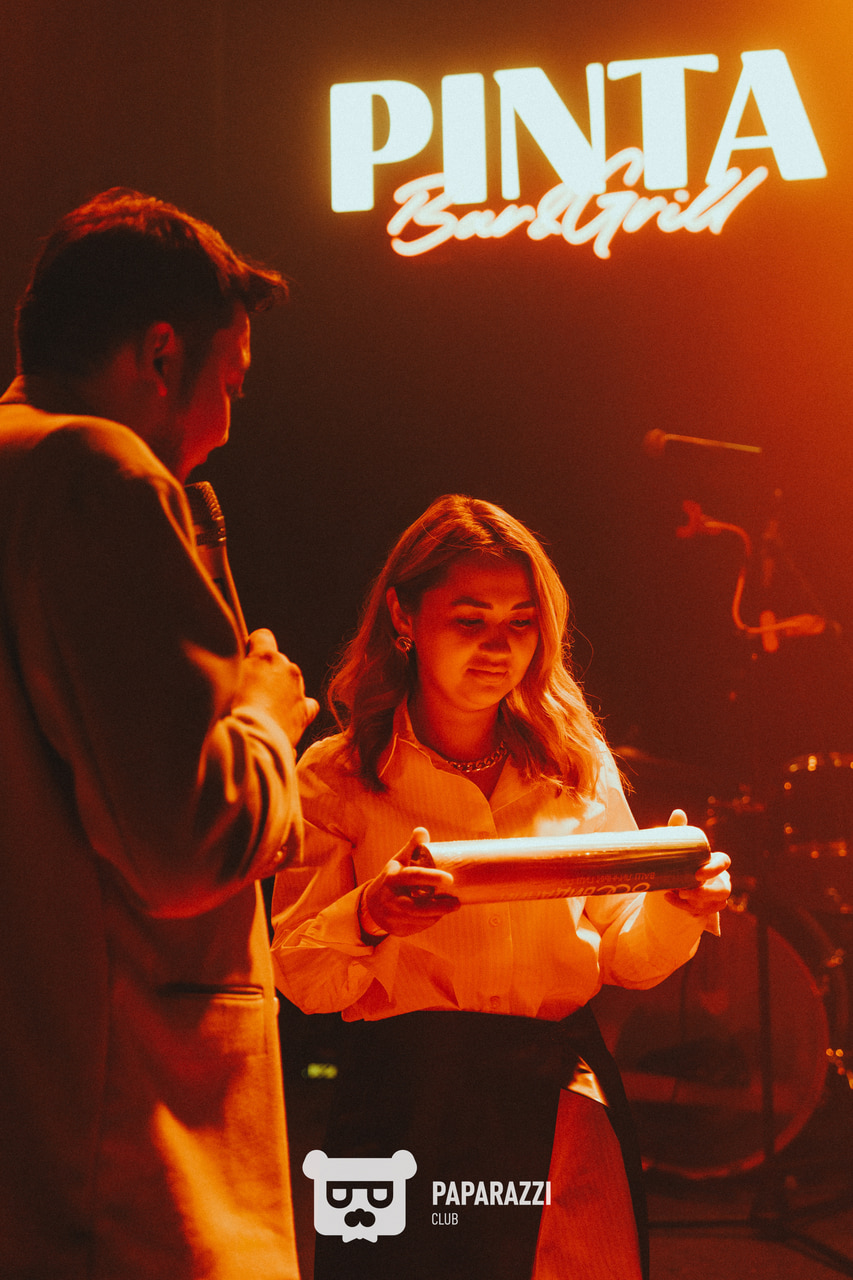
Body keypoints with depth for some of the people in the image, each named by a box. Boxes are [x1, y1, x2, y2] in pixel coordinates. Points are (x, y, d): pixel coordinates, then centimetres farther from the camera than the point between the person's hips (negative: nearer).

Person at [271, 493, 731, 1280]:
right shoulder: (336, 777, 0)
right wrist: (371, 920, -25)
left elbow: (626, 957, 9)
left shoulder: (579, 765, 7)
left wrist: (677, 906, -12)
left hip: (562, 1101, 2)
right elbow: (298, 977, -5)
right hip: (408, 1109, -2)